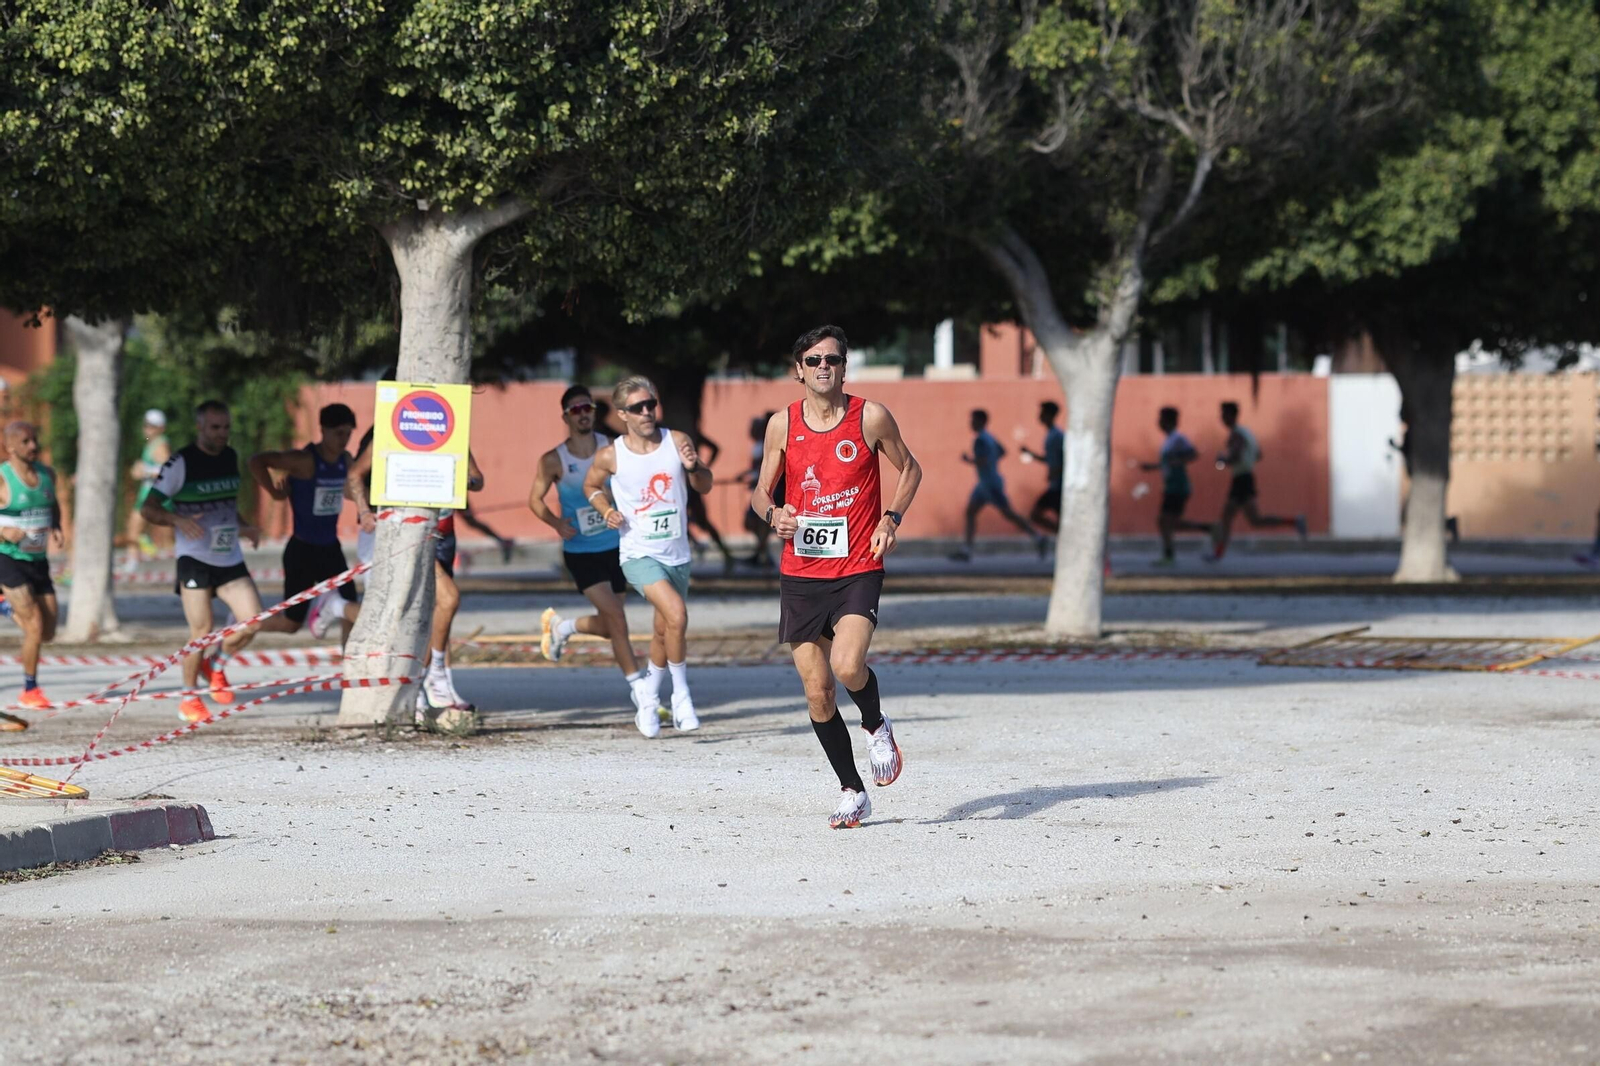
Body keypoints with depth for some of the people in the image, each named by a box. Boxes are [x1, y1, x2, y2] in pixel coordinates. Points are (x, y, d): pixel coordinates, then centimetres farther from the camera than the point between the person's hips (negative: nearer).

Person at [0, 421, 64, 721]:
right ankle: (29, 690, -2)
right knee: (35, 625, -16)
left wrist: (56, 529, 4)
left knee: (47, 634, 7)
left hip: (38, 561, 6)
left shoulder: (47, 475, 5)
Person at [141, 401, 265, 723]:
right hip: (195, 559, -5)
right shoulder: (180, 464, -9)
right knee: (201, 630, -10)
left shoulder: (231, 458, 10)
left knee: (252, 621, -8)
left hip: (230, 560, 5)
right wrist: (178, 519, -28)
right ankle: (189, 698, 9)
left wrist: (243, 527, 7)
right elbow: (148, 509, -9)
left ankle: (216, 665, 19)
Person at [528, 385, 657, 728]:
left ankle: (562, 625, 44)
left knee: (609, 626, 14)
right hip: (581, 553, -4)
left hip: (615, 547, 4)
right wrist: (557, 523, -15)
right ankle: (642, 693, -8)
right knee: (617, 620, -14)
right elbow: (535, 499, 2)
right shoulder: (554, 461, -8)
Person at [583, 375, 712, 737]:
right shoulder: (610, 456, -9)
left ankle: (648, 700, 39)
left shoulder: (677, 442, -4)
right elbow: (591, 486, 11)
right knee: (676, 614, -25)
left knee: (664, 632, 16)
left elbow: (704, 487, 7)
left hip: (677, 554, 4)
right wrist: (607, 510, -7)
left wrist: (694, 467, -14)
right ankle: (681, 694, -9)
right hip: (639, 554, -4)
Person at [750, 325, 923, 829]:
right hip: (800, 574, 3)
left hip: (858, 570, -2)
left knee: (847, 667, -24)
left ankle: (876, 725, 11)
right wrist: (773, 513, -11)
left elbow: (909, 468, 12)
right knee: (817, 690, 2)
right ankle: (852, 792, 18)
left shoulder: (872, 417, -3)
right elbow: (761, 490, 11)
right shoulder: (782, 424, 1)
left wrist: (891, 518, -4)